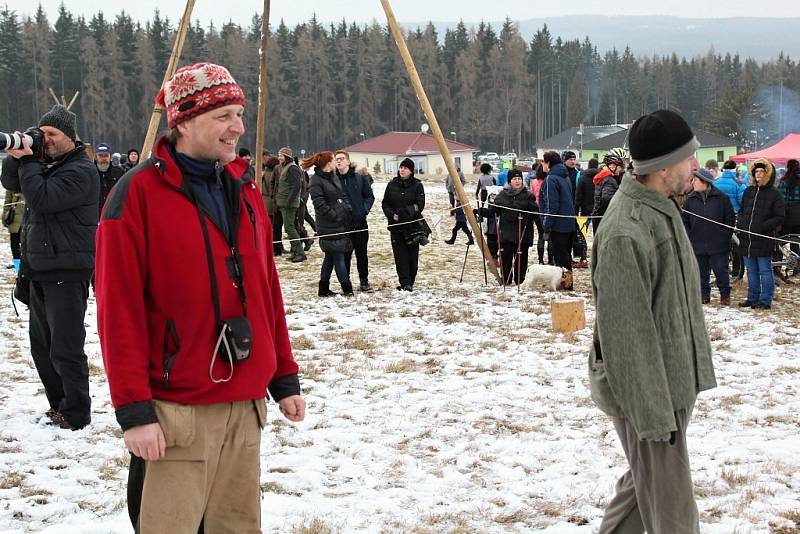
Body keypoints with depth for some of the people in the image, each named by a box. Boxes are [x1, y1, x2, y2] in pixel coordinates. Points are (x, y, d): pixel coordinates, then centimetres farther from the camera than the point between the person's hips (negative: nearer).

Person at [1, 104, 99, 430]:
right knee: (42, 345, 15)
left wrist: (27, 161, -13)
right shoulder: (46, 164, 16)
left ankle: (76, 414, 0)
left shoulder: (80, 171, -13)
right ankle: (59, 406, 25)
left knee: (65, 348, -7)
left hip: (67, 272, -10)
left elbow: (40, 198, -22)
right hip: (40, 269, 10)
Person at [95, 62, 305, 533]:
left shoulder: (243, 187, 11)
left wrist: (284, 378, 14)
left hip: (246, 404, 7)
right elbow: (119, 311, -12)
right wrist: (133, 409, -15)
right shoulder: (139, 193, -10)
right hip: (177, 411, -6)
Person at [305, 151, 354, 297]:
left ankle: (323, 289, 19)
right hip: (329, 227, -8)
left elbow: (344, 195, 21)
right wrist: (336, 216, -18)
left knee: (330, 257, 12)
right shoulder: (316, 181, -12)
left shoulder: (335, 177, 14)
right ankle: (347, 289, 3)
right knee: (338, 257, -3)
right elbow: (320, 204, -16)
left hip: (342, 224, 8)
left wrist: (348, 210, 5)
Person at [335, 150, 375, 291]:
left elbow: (369, 196, 10)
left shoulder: (360, 178, 3)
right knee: (345, 254, 2)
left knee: (362, 253, 9)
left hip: (360, 222, 1)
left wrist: (365, 209, -4)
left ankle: (364, 281, 20)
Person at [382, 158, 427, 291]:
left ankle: (409, 283, 11)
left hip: (412, 225, -2)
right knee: (400, 255, -6)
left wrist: (404, 213, -18)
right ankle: (405, 283, -9)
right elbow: (385, 204, 10)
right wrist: (392, 215, -9)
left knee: (412, 255, 0)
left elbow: (419, 205, -6)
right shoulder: (392, 185, 9)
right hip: (396, 225, 2)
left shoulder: (417, 185, 1)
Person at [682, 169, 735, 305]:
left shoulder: (721, 198, -2)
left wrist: (725, 236, -4)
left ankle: (725, 295, 15)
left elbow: (730, 218, 2)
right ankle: (704, 294, 20)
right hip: (698, 245, 3)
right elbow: (685, 221, 8)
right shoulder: (690, 199, 5)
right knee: (701, 272, 9)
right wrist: (689, 237, -1)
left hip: (718, 244, -3)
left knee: (721, 270, 3)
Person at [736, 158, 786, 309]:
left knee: (765, 271, 2)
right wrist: (740, 222, 3)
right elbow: (742, 211, 23)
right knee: (751, 271, 13)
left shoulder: (774, 194, -5)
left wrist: (763, 226, -17)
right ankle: (753, 298, 22)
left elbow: (779, 217, -7)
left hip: (764, 240, -6)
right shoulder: (748, 191, 12)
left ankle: (766, 300, 8)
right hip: (747, 239, 6)